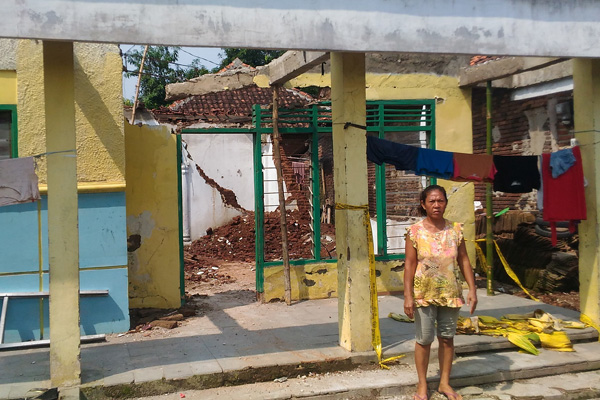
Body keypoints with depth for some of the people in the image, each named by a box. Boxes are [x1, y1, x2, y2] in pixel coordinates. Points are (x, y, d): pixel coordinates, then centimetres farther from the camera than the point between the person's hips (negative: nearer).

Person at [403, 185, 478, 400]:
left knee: (447, 338, 11)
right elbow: (409, 265, -7)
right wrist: (408, 296, -11)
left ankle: (444, 383, 26)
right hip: (424, 294, -2)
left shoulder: (455, 229, 1)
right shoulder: (415, 231, -6)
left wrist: (472, 289, -2)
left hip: (450, 294, 3)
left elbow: (463, 261, 4)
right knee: (424, 340, 4)